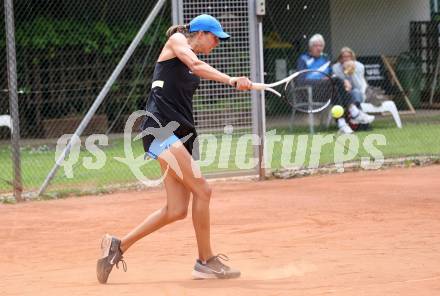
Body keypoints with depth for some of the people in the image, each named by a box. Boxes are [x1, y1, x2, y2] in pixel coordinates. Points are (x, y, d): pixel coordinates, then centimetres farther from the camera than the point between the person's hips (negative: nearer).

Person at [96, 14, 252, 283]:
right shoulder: (177, 41, 1)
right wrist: (230, 80, -31)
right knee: (202, 190, -16)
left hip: (181, 135, 9)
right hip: (161, 128, -9)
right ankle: (206, 261, -8)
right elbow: (195, 65, -18)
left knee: (177, 210, 0)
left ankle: (119, 245, 13)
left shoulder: (193, 74, 25)